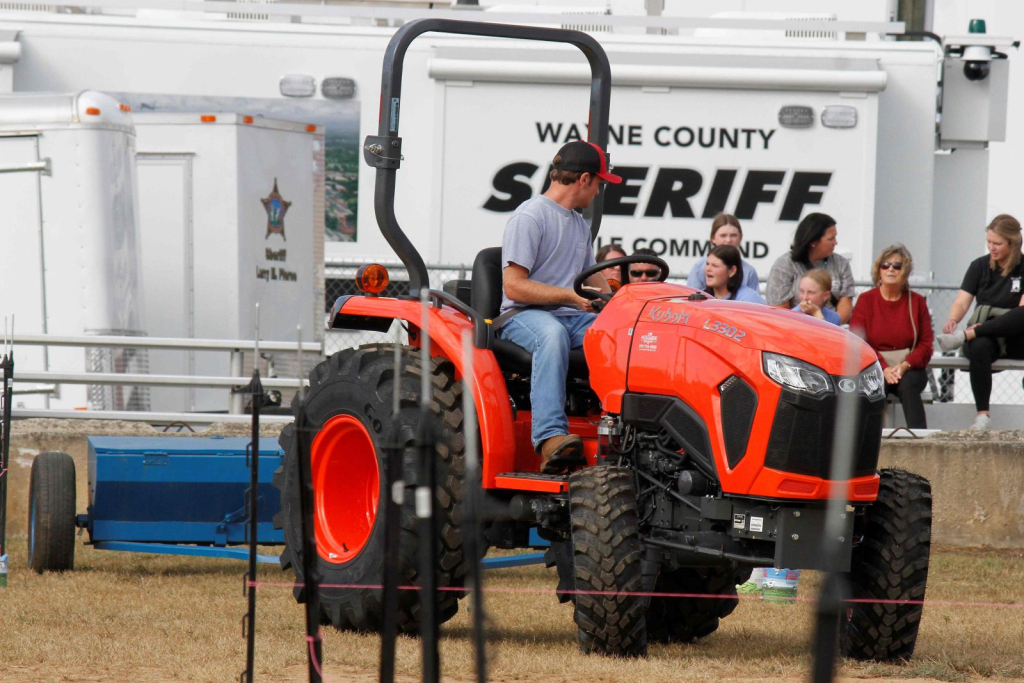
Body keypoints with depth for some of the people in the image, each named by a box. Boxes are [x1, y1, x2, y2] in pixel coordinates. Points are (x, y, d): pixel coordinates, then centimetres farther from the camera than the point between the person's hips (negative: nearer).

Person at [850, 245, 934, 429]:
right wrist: (884, 368, -16)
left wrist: (905, 365, -14)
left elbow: (926, 344, 5)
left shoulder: (917, 302, 10)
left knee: (908, 385, -33)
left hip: (910, 368, 1)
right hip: (874, 368, -1)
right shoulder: (865, 300, 7)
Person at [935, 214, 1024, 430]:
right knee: (979, 347, -37)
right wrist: (953, 320, -22)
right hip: (984, 336, 2)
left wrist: (985, 326, -23)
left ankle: (964, 336, -37)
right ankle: (982, 415, -38)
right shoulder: (979, 266, 12)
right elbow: (962, 301, 3)